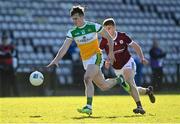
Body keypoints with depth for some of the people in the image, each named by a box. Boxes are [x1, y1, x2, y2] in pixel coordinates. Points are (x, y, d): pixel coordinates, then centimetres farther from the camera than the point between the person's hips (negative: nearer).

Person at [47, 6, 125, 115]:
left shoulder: (93, 26, -8)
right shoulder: (72, 32, 1)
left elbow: (109, 37, 2)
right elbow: (64, 48, -8)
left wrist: (111, 52, -7)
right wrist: (56, 60, -22)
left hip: (95, 57, -5)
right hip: (85, 60, 5)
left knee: (87, 78, -28)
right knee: (103, 86, 10)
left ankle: (89, 107, -28)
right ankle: (117, 81, 43)